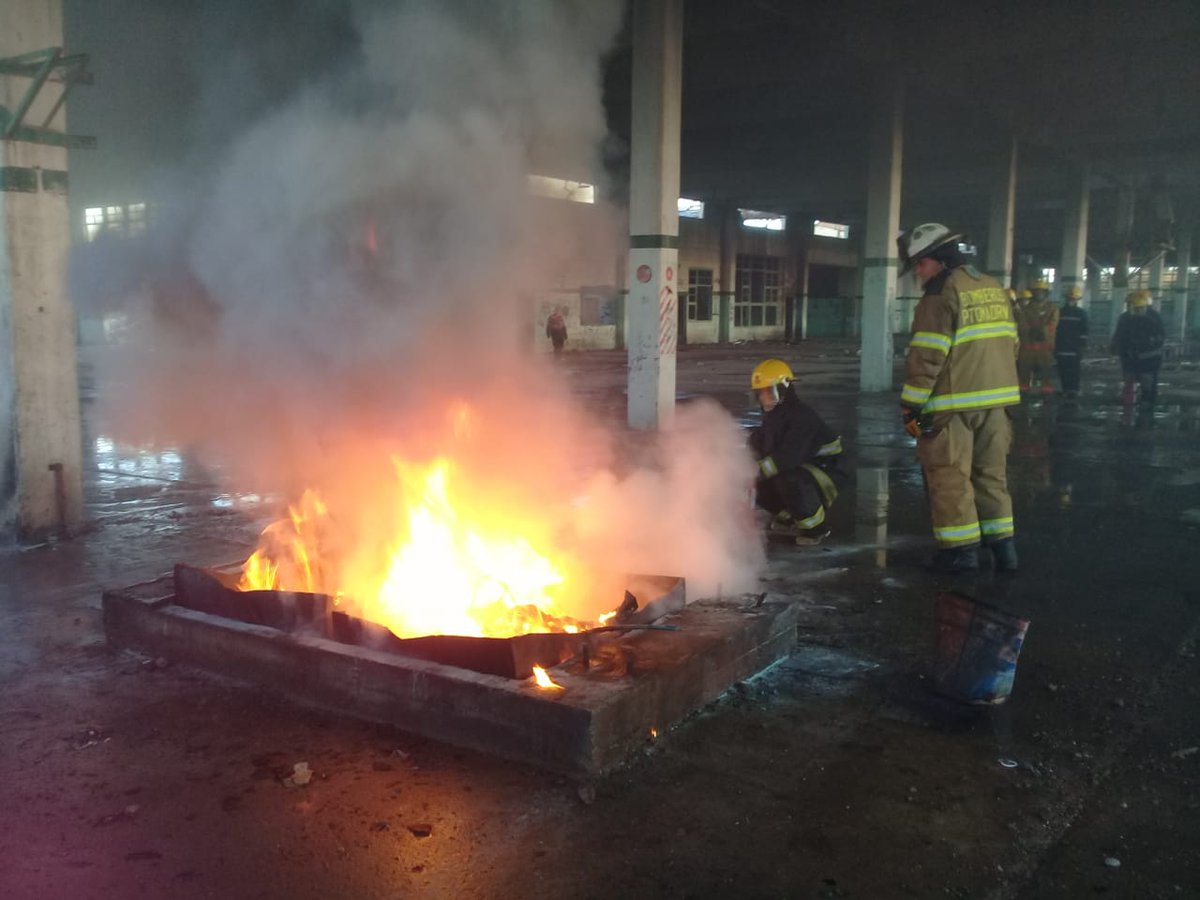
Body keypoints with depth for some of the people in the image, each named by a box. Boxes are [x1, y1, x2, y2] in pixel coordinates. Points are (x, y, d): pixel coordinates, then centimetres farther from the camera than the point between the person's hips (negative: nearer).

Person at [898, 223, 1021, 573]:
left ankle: (961, 550, 5)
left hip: (954, 404, -8)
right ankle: (1003, 547, 18)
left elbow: (927, 356, -17)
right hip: (996, 400, 8)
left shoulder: (942, 293, -12)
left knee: (950, 477, 1)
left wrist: (910, 405, -12)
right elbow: (1010, 344, 17)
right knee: (991, 473, 15)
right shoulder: (993, 288, 14)